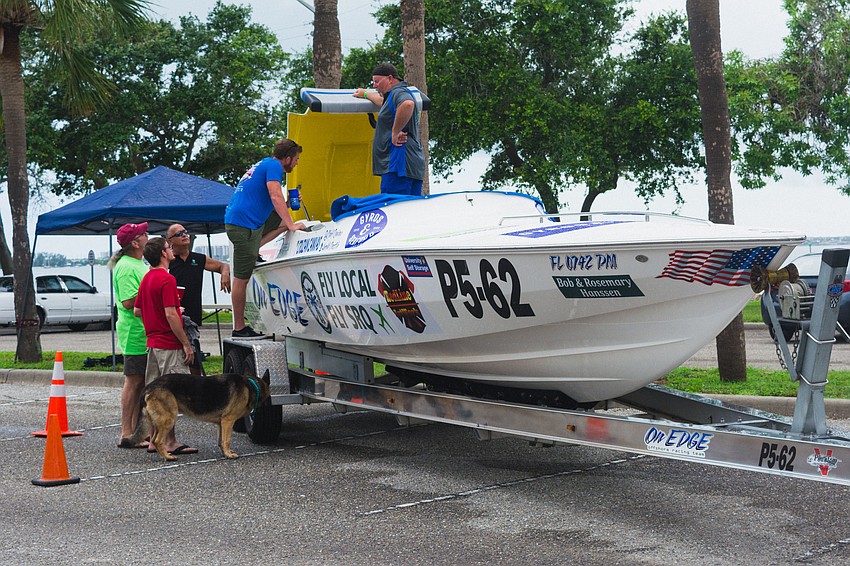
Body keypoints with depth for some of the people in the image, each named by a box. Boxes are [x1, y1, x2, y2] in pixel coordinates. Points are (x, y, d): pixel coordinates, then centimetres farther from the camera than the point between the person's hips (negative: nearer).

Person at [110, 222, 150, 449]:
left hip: (146, 334, 10)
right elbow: (128, 302, -22)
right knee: (134, 382, -6)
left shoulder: (138, 265, 19)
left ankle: (137, 431, 18)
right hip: (135, 334, -10)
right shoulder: (126, 267, -14)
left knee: (140, 383, 12)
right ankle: (127, 434, -2)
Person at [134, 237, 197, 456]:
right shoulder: (166, 279, -16)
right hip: (169, 345, -9)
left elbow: (137, 310, 19)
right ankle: (169, 442, -4)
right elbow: (170, 315, -21)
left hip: (153, 343, 9)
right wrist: (186, 344, -16)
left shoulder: (146, 279, 13)